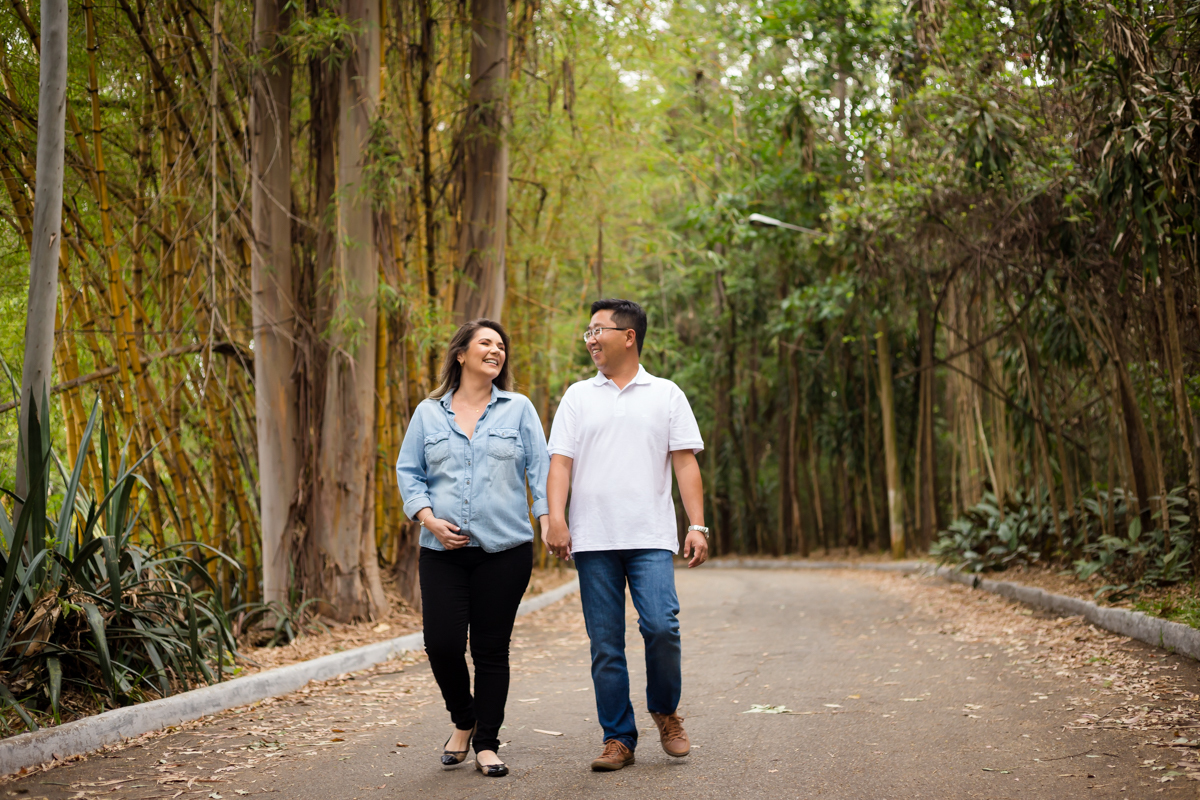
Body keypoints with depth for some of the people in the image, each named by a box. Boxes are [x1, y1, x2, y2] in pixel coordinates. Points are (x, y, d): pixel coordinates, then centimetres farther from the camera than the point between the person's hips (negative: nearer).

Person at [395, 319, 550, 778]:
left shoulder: (518, 409, 9)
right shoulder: (428, 413, 10)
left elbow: (540, 468, 5)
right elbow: (408, 473, 10)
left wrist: (548, 518, -9)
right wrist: (429, 518, -5)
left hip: (505, 549, -1)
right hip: (443, 550, 1)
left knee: (492, 649, 2)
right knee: (442, 643, -6)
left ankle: (487, 744, 14)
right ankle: (463, 722, 22)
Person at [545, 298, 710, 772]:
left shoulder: (666, 395, 10)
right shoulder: (578, 397, 14)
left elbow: (686, 463, 5)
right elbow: (560, 462, 6)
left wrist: (697, 525, -5)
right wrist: (555, 518, -8)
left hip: (650, 537, -2)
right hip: (593, 540, 2)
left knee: (661, 625, -16)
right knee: (605, 644, 2)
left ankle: (665, 711, 10)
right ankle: (618, 738, 12)